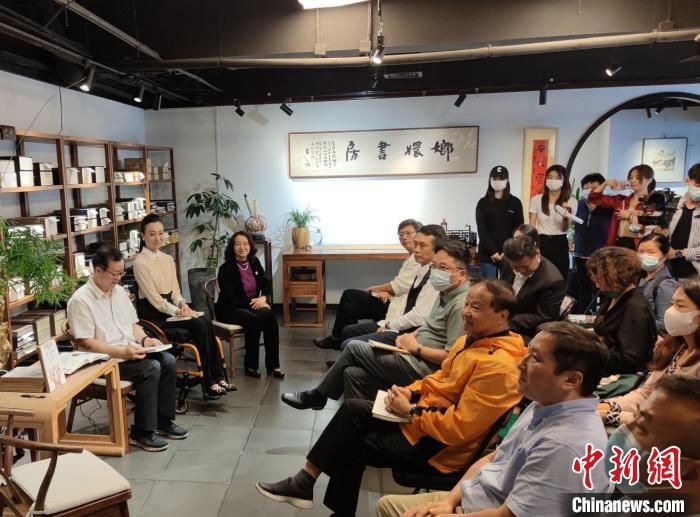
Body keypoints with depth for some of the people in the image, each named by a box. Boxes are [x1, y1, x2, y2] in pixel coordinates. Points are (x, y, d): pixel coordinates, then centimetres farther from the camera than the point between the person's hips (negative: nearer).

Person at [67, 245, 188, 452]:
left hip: (131, 352, 8)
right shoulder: (80, 300, -15)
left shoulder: (119, 291, 9)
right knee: (151, 368, -26)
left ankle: (163, 420, 1)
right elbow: (86, 343, -19)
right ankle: (142, 432, -14)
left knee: (168, 360, -13)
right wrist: (122, 352, -26)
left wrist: (144, 339, -3)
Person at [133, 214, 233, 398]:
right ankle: (211, 382, -16)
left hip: (170, 307, 6)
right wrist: (178, 311, -21)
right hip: (154, 315, -6)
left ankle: (217, 378, -17)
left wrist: (182, 304, -10)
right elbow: (154, 298, -16)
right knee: (199, 325, -24)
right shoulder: (140, 262, -11)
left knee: (206, 322, -20)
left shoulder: (168, 259, 11)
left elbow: (174, 290, 10)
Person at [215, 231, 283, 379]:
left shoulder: (254, 262, 5)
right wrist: (252, 303, -20)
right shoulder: (226, 268, -13)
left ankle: (273, 365, -21)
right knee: (254, 320, -34)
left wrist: (263, 298, -9)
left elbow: (266, 284, 11)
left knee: (271, 316, -27)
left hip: (252, 305, 5)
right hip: (230, 310, -5)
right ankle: (250, 365, -17)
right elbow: (230, 298, -18)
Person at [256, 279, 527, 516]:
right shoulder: (471, 339, 4)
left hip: (438, 446, -9)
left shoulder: (498, 366, -26)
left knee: (351, 443, -3)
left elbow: (459, 427, -29)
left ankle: (306, 483, 20)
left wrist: (410, 411, -19)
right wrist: (412, 392, -2)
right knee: (353, 409, -1)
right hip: (424, 417, 9)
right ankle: (305, 482, 8)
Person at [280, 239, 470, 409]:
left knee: (354, 347, -6)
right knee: (353, 373, -3)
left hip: (422, 367, -9)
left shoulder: (461, 305, -20)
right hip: (415, 358, 10)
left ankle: (317, 396, 12)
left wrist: (416, 348, -13)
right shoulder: (446, 293, 12)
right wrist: (412, 336, 4)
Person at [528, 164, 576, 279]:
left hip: (560, 244, 0)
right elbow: (532, 226, 3)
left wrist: (566, 217, -27)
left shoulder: (571, 202, 2)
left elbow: (564, 229, -5)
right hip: (541, 243, 0)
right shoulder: (536, 200, 2)